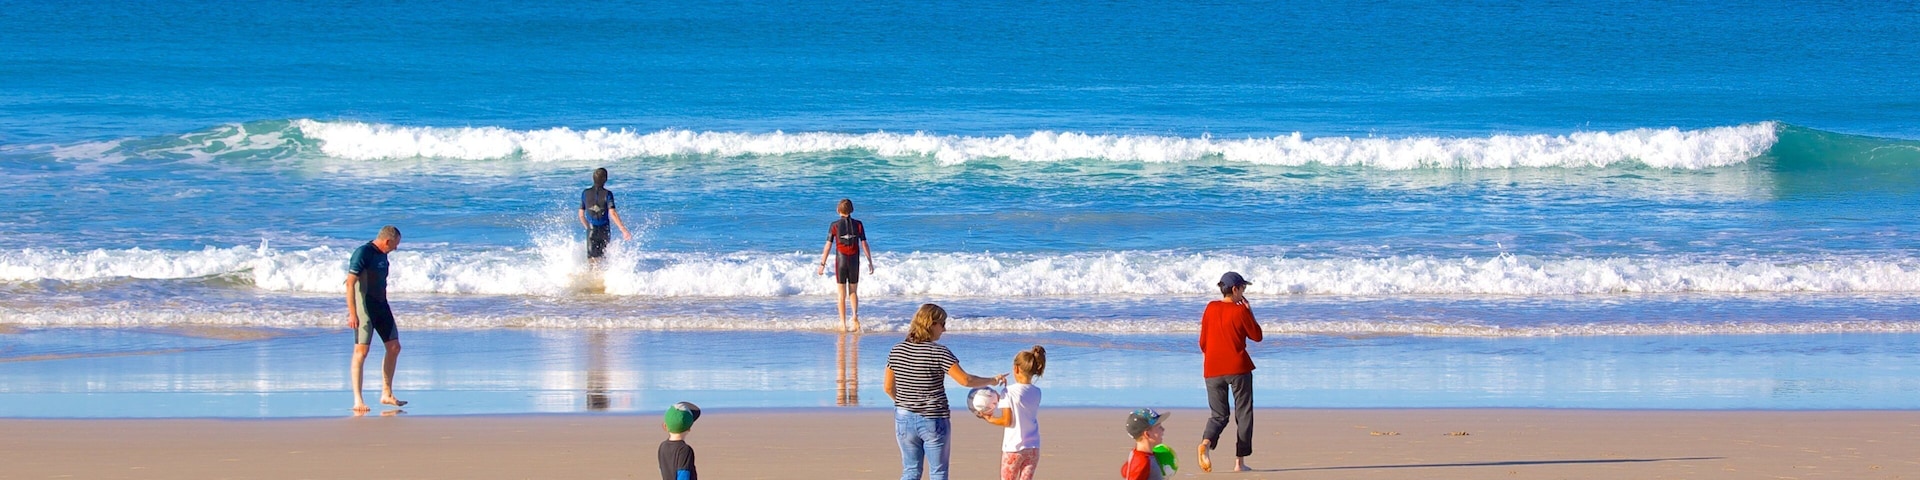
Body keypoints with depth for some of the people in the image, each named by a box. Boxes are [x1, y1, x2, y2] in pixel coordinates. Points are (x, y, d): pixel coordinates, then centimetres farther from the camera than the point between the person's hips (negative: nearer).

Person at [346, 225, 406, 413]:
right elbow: (350, 283, -18)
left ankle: (386, 394, 20)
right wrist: (352, 313, -23)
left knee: (394, 347, 10)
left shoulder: (382, 255, 12)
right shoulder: (363, 253, -15)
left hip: (381, 306, 9)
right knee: (361, 351, -10)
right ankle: (358, 400, -10)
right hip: (365, 306, -9)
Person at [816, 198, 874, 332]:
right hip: (854, 261, 1)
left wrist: (822, 264, 0)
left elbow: (828, 246, -5)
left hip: (841, 261, -1)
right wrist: (870, 262, 6)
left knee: (842, 294, 7)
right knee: (853, 292, 15)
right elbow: (864, 245, -1)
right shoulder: (858, 225, -2)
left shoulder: (835, 225, -6)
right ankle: (855, 315, -9)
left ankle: (843, 324, 6)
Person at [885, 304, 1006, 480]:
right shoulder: (939, 353, -15)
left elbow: (888, 387, 6)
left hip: (904, 419, 5)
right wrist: (992, 381, -3)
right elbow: (965, 380, -18)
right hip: (933, 420, -5)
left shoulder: (897, 351, 1)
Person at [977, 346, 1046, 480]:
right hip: (1033, 448, 4)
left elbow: (1007, 421, -14)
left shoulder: (1010, 392, -13)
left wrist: (989, 419, 1)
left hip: (1013, 448, -4)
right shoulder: (1036, 393, 3)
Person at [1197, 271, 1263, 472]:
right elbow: (1256, 336, 2)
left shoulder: (1211, 309, 4)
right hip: (1238, 368, -4)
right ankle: (1240, 461, 4)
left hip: (1213, 369, 4)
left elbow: (1203, 342, 8)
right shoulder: (1240, 311, -7)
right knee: (1243, 414, 8)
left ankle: (1206, 443, -22)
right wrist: (1249, 312, 8)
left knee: (1219, 415, 10)